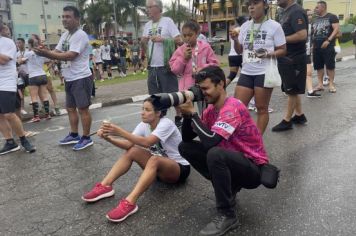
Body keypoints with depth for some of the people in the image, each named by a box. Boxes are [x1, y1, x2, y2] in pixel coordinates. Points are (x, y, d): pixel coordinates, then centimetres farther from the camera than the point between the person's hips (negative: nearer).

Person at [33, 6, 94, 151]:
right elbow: (57, 52, 10)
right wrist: (44, 52, -12)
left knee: (82, 108, -3)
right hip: (69, 79, 10)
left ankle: (86, 138, 7)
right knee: (70, 108, 16)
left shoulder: (80, 35, -15)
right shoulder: (65, 35, 14)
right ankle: (74, 135, 29)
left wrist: (47, 53, -27)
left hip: (81, 78, -9)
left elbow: (70, 56, -25)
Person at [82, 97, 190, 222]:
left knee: (154, 160, -37)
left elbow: (147, 142, -38)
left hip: (180, 168, -7)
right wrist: (108, 138, -33)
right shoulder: (144, 125, -3)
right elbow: (128, 144, -17)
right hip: (159, 166, 7)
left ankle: (129, 203, -44)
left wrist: (120, 132, -43)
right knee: (132, 151, -13)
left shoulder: (166, 123, -23)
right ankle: (105, 186, -14)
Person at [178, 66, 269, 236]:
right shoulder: (211, 110, 2)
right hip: (233, 160, 8)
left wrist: (193, 113, -24)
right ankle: (228, 188, 7)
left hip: (254, 169, -8)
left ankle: (227, 215, -18)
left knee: (215, 154, -38)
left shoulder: (233, 107, -23)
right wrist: (186, 114, -13)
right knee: (185, 147, -1)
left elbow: (210, 141, -34)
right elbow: (187, 138, 3)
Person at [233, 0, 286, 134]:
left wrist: (268, 54, -20)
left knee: (262, 108, 4)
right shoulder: (245, 26, 10)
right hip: (246, 73, 5)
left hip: (264, 73, -4)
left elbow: (282, 50, -2)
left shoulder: (274, 26, -3)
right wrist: (235, 40, -6)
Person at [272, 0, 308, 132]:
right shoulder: (286, 12, 13)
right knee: (292, 90, 17)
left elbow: (302, 35, -27)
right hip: (287, 58, 9)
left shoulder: (296, 12, -17)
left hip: (294, 59, -9)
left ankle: (287, 121, 11)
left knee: (292, 91, 1)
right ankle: (299, 115, 29)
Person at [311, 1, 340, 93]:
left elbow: (337, 29, -10)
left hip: (328, 46, -6)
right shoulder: (315, 19, 17)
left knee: (330, 66, -3)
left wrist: (328, 40, -19)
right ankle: (320, 84, 11)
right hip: (316, 47, 6)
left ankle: (331, 84, 3)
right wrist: (312, 44, 12)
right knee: (318, 66, 6)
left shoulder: (332, 17, -1)